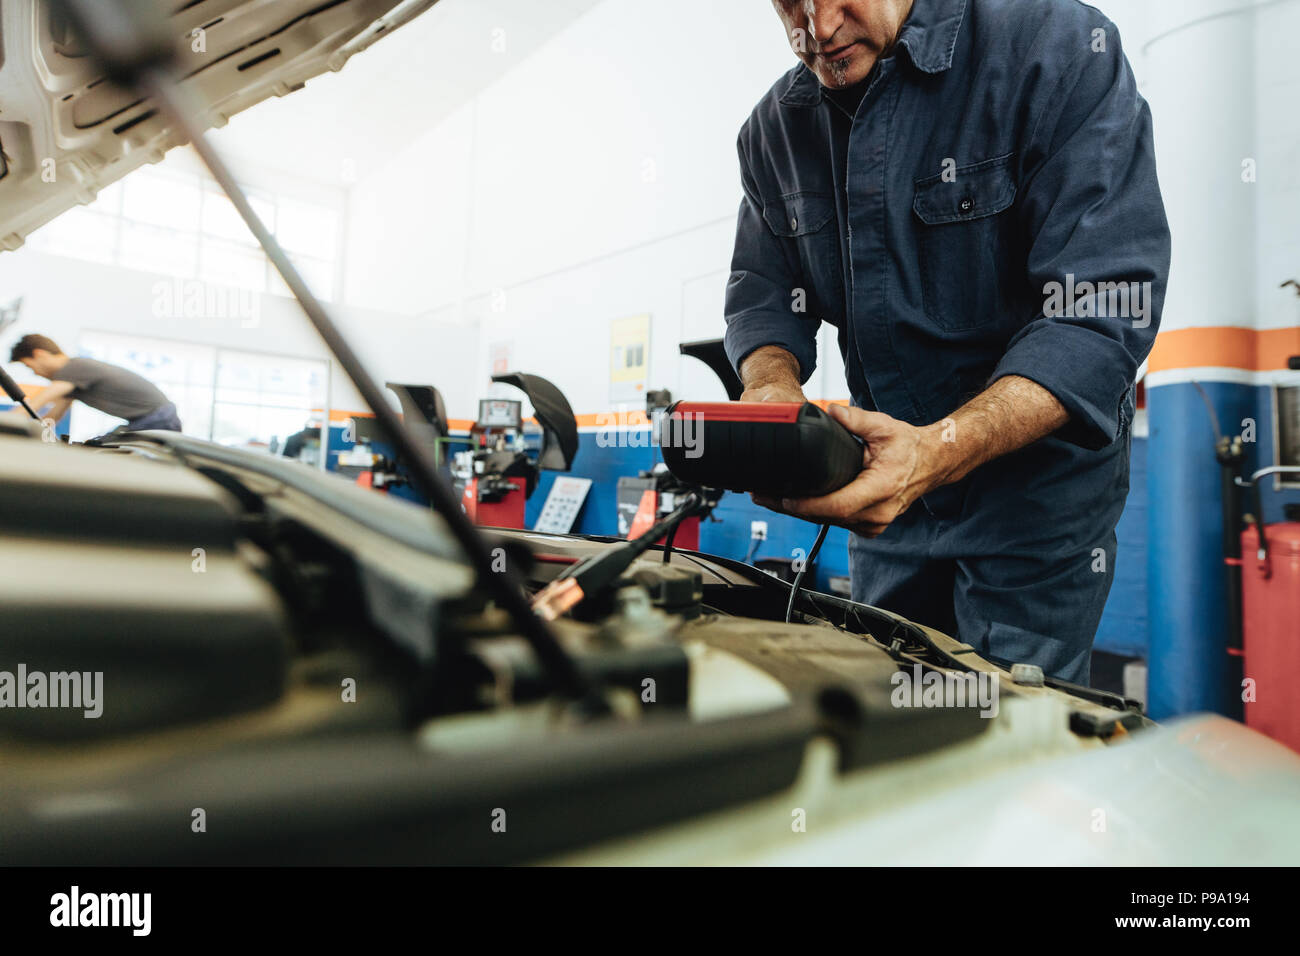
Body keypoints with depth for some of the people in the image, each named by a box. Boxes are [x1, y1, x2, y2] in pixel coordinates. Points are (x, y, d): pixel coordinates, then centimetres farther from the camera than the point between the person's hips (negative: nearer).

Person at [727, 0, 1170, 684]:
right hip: (883, 475, 5)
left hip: (1035, 480, -4)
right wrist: (772, 387, -21)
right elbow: (764, 294, 3)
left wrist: (941, 451, -39)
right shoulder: (773, 129, 1)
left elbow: (1101, 312, -24)